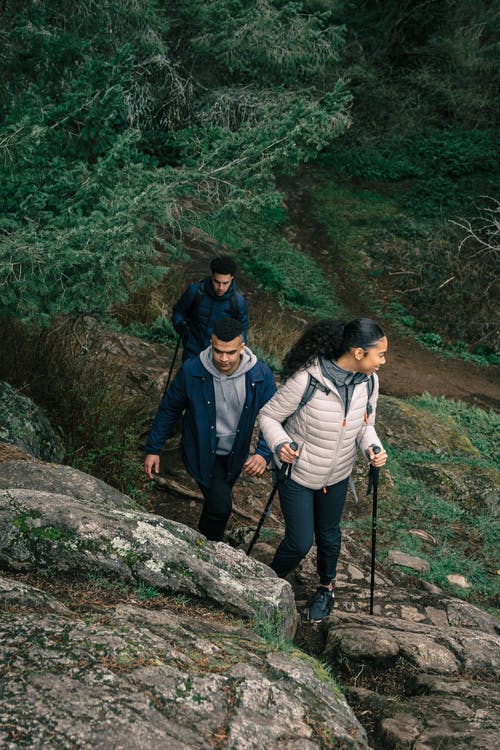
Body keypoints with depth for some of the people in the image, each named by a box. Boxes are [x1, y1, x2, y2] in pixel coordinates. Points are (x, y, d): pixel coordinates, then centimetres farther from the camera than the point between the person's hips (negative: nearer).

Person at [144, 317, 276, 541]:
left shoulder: (260, 375, -20)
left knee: (216, 500, 24)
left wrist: (263, 453, -30)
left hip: (235, 454, 3)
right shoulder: (191, 371, -23)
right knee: (220, 506, -17)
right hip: (203, 453, -3)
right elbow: (169, 409, -9)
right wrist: (153, 449, -6)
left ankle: (204, 539, 54)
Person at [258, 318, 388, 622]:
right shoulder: (307, 379, -30)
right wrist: (280, 444, -36)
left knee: (329, 535, 22)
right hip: (298, 474, -5)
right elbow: (269, 416, -17)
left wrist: (373, 447, -16)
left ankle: (327, 588, 50)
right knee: (300, 542, 4)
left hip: (337, 477, 5)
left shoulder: (369, 382, -11)